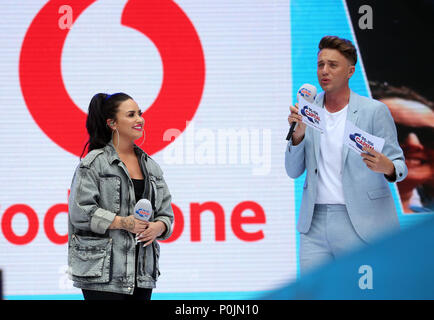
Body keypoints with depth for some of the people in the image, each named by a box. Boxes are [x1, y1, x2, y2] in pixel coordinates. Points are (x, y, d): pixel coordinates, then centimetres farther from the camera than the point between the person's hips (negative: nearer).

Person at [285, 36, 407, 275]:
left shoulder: (374, 111, -2)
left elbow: (399, 165, -1)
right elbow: (293, 171, 9)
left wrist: (388, 168, -25)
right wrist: (298, 134, -8)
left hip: (361, 225, -3)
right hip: (315, 224, 3)